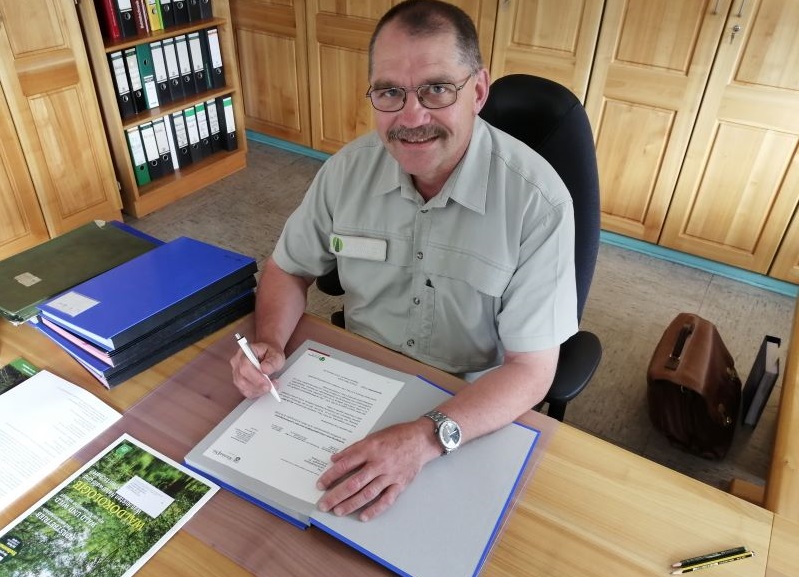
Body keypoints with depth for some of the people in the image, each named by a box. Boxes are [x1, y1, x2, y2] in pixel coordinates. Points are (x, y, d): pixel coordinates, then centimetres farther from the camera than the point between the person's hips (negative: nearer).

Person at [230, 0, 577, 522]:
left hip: (474, 409, -3)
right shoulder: (348, 170, -9)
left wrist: (427, 438, -36)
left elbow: (531, 370, -20)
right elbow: (289, 268, 5)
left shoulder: (537, 200, -22)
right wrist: (270, 344, -14)